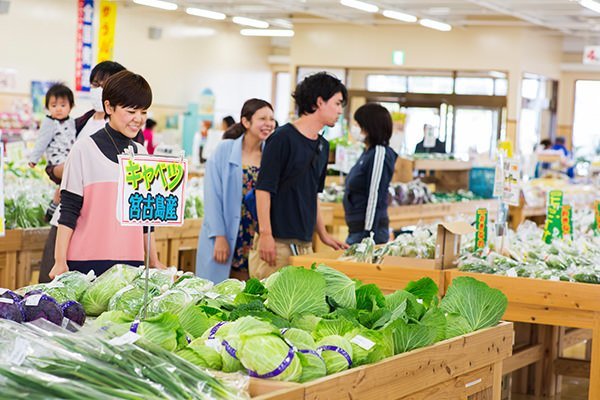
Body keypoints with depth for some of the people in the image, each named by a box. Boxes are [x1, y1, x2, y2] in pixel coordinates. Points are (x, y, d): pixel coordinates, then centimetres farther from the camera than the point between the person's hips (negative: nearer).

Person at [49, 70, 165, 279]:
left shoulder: (142, 154, 14)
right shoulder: (85, 149, -1)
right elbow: (68, 211, -3)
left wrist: (155, 263, 20)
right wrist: (60, 262, -9)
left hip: (131, 262, 4)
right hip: (86, 262, -4)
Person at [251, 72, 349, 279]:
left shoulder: (323, 146, 16)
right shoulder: (283, 138, -8)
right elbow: (263, 188, -11)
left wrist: (323, 235, 24)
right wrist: (266, 234, -17)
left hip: (305, 244, 8)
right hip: (277, 242, -8)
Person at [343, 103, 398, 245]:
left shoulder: (379, 153, -14)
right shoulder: (369, 152, 13)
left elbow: (375, 197, -18)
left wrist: (368, 234, -19)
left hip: (369, 228, -9)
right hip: (356, 229, 9)